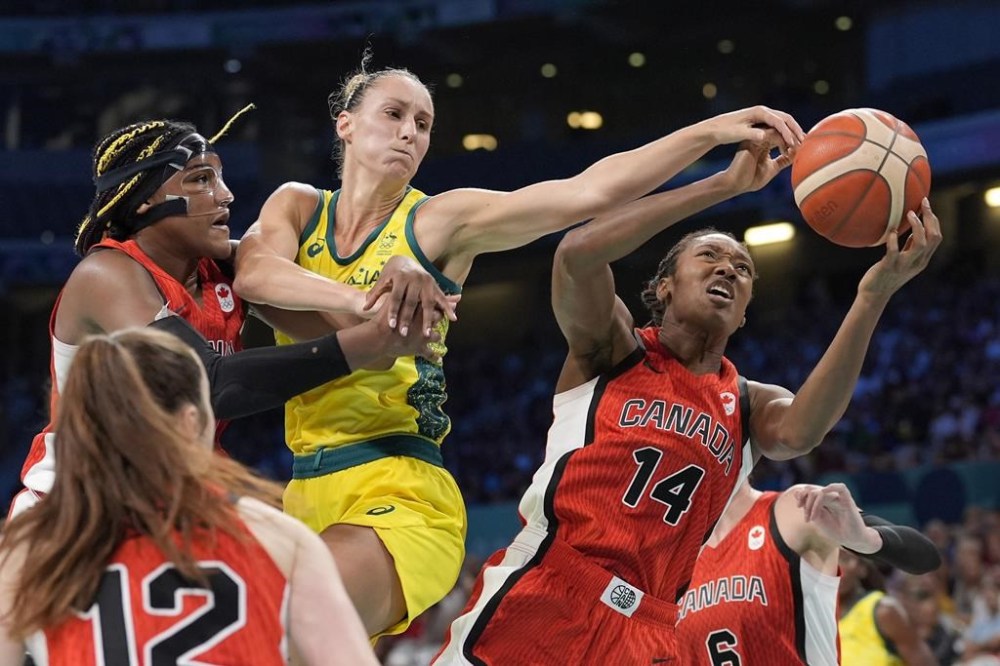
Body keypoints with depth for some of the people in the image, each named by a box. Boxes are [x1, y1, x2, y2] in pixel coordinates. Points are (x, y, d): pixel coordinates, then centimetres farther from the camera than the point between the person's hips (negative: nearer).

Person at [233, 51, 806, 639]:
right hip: (308, 489, 5)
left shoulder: (442, 221, 2)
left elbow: (589, 192, -8)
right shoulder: (298, 206, 10)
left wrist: (711, 131, -18)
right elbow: (253, 273, -13)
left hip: (401, 493, -4)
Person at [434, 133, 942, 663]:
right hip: (538, 596, -3)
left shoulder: (748, 406, 13)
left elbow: (799, 432, -13)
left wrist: (872, 298, -25)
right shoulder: (612, 351, 5)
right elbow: (577, 253, -17)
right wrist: (725, 185, -18)